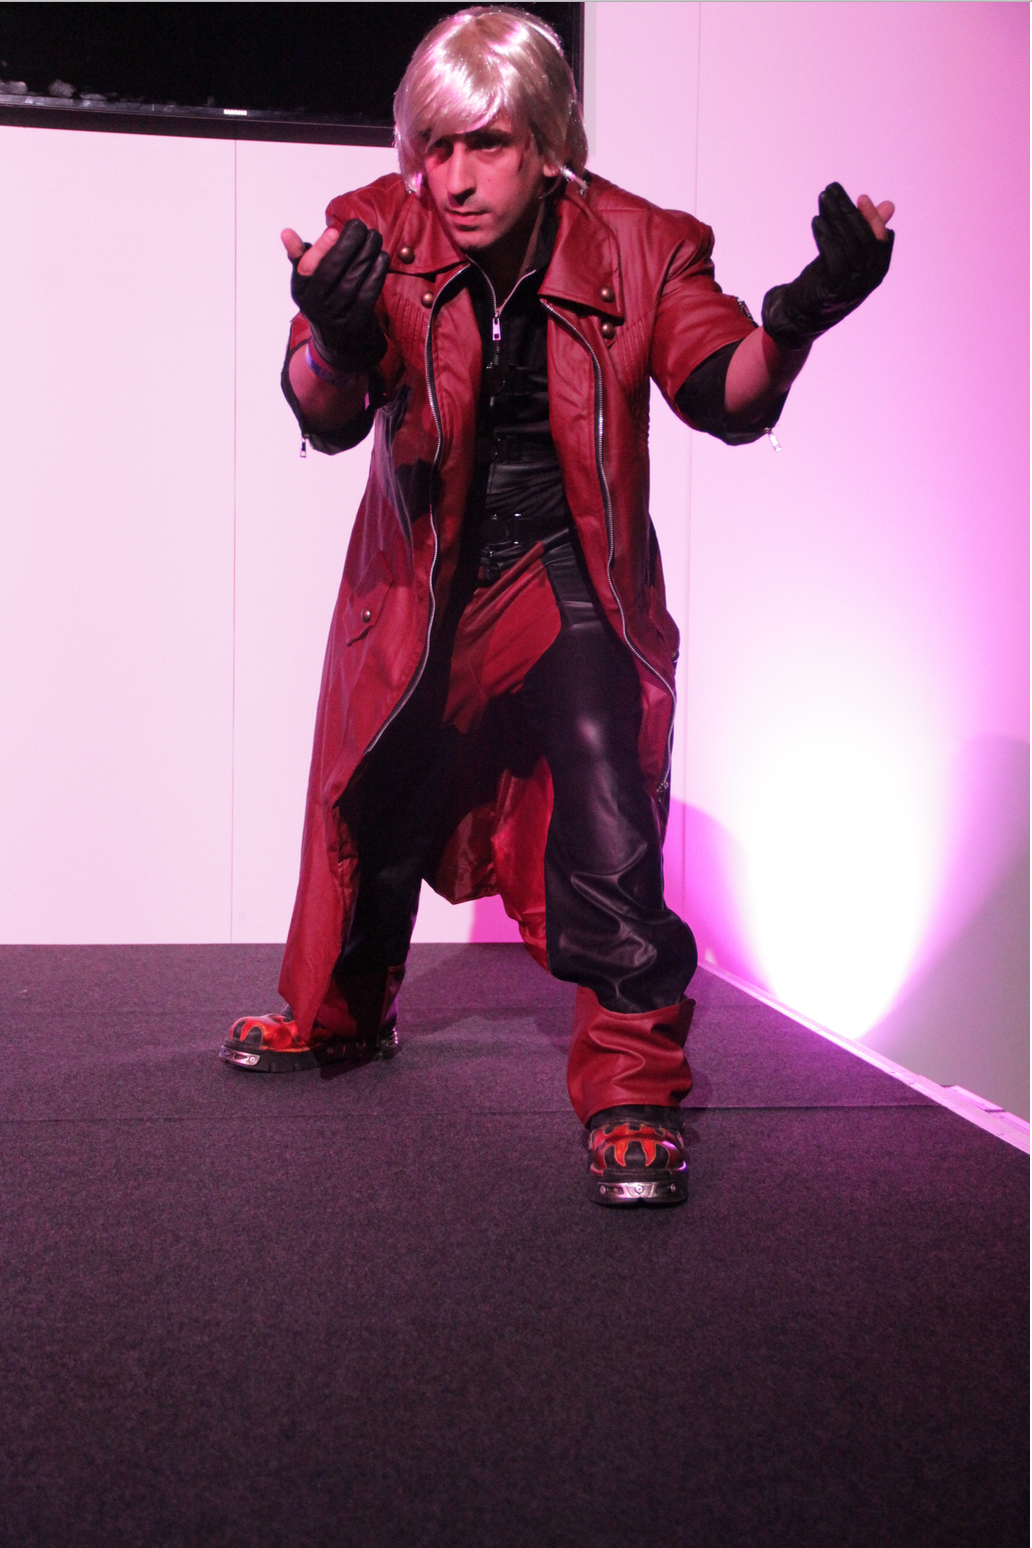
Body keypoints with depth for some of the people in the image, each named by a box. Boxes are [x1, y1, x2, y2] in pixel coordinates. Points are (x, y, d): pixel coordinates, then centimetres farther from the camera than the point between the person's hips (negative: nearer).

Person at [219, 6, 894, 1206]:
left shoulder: (636, 249, -14)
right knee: (369, 806, 18)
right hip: (419, 578, 3)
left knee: (606, 815, -21)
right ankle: (339, 1009, 45)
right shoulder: (383, 235, -13)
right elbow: (325, 422, -24)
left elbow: (726, 399, -22)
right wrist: (337, 343, -49)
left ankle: (631, 1084, -8)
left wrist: (792, 321, -44)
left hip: (566, 576, -2)